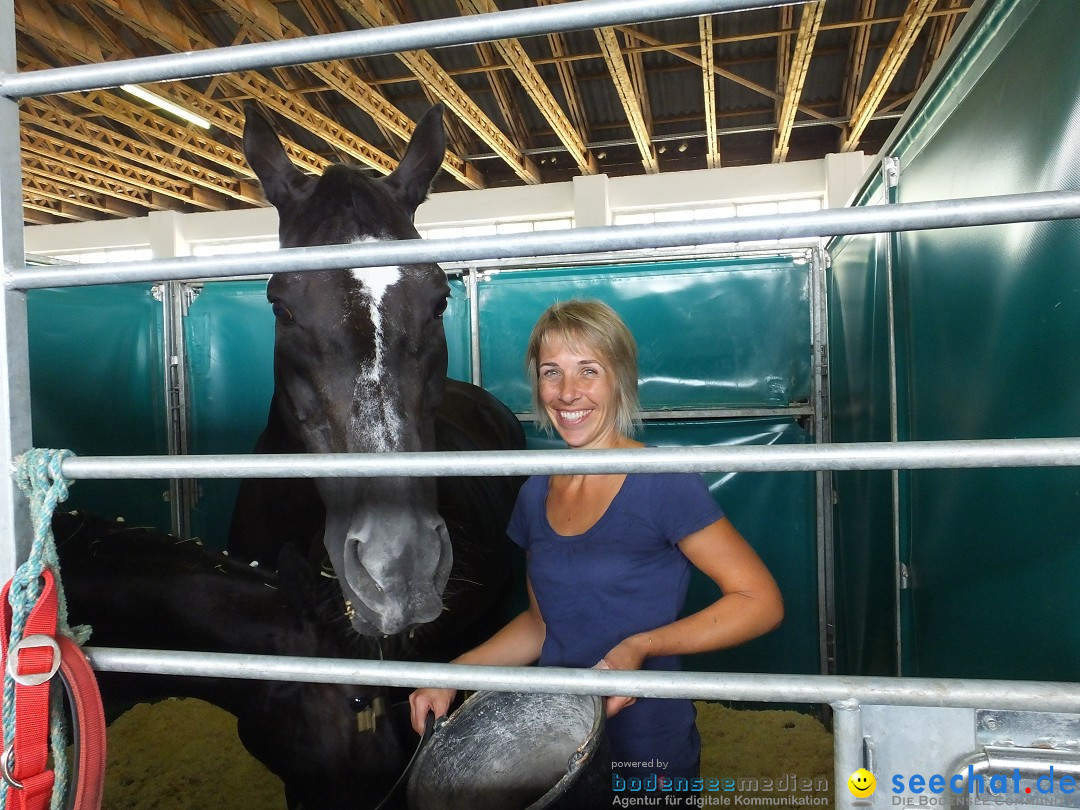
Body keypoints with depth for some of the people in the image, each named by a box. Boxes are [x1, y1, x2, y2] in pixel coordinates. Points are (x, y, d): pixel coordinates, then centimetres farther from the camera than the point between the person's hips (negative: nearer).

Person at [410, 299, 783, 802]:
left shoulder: (663, 483, -18)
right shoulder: (536, 495, 1)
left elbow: (761, 602, -16)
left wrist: (641, 647, -25)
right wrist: (452, 675, -2)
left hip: (647, 750, -5)